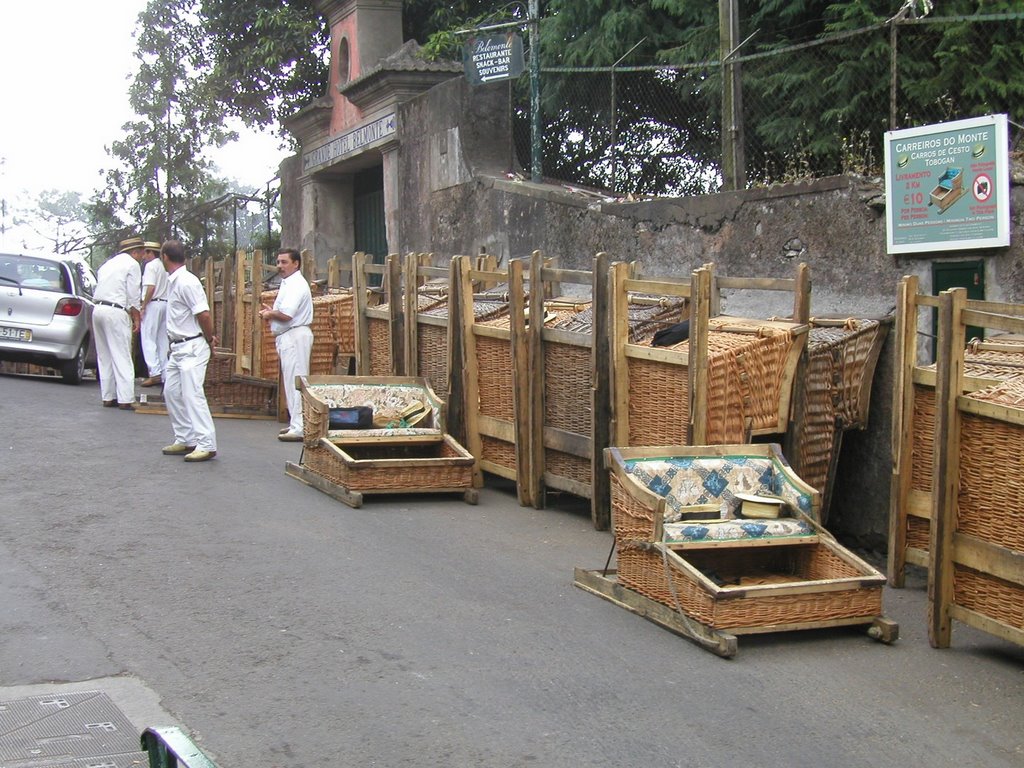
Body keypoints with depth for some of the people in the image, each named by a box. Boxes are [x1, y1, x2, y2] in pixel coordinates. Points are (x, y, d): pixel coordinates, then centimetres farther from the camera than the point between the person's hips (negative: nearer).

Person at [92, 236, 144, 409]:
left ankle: (108, 397, 13)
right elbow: (133, 296, -6)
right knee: (122, 357, -6)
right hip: (116, 311, -8)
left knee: (104, 356, 12)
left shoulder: (109, 263, 22)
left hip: (98, 309, 8)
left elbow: (98, 289, 20)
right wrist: (136, 319, 2)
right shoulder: (132, 265, -2)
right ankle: (125, 399, -9)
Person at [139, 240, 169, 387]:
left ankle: (155, 373, -16)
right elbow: (168, 289, 14)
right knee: (162, 340, 9)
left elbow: (151, 288, -17)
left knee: (148, 339, -8)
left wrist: (143, 307, -13)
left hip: (153, 304, -8)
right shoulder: (164, 267, 17)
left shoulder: (151, 266, -7)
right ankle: (163, 373, 9)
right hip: (165, 303, 8)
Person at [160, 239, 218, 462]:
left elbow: (204, 314, -21)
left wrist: (209, 339, -7)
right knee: (172, 392, 14)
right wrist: (209, 336, 14)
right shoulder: (173, 281, 13)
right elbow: (202, 315, 18)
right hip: (178, 347, 11)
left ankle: (206, 445, -11)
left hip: (192, 347, -11)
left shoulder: (186, 282, -18)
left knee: (192, 395, -12)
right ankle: (185, 440, 21)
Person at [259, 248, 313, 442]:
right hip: (287, 337, 11)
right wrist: (272, 311, 6)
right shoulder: (288, 283, 19)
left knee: (295, 381, -11)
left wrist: (270, 314, -6)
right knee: (292, 381, 15)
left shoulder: (296, 285, -15)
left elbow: (286, 315, -24)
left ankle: (299, 428, -13)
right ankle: (296, 423, 22)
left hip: (295, 337, -11)